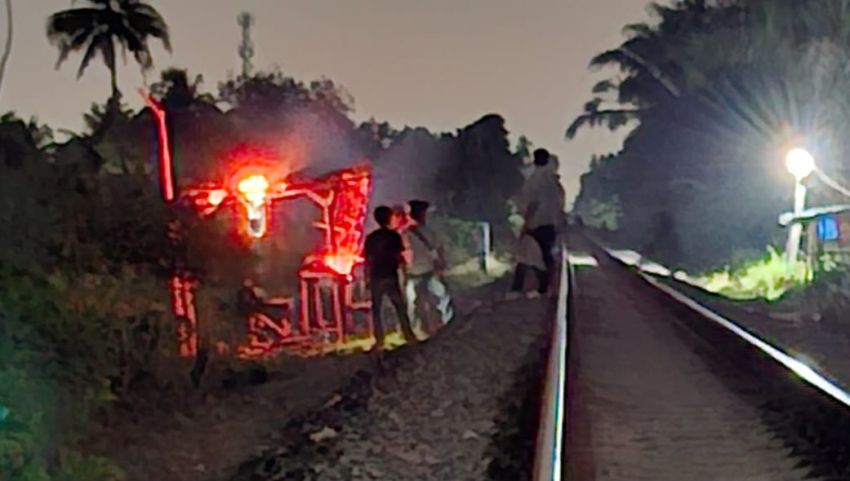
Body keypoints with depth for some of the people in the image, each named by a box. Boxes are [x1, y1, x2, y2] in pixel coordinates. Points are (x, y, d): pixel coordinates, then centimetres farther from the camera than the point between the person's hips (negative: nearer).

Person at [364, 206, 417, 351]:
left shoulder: (371, 238, 1)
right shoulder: (394, 236, -4)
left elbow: (368, 260, 1)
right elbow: (399, 258, -4)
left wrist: (367, 279, 8)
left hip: (376, 278, 1)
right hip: (391, 277, -1)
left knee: (376, 309, 7)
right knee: (400, 307, 11)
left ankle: (379, 341, 3)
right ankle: (409, 335, 11)